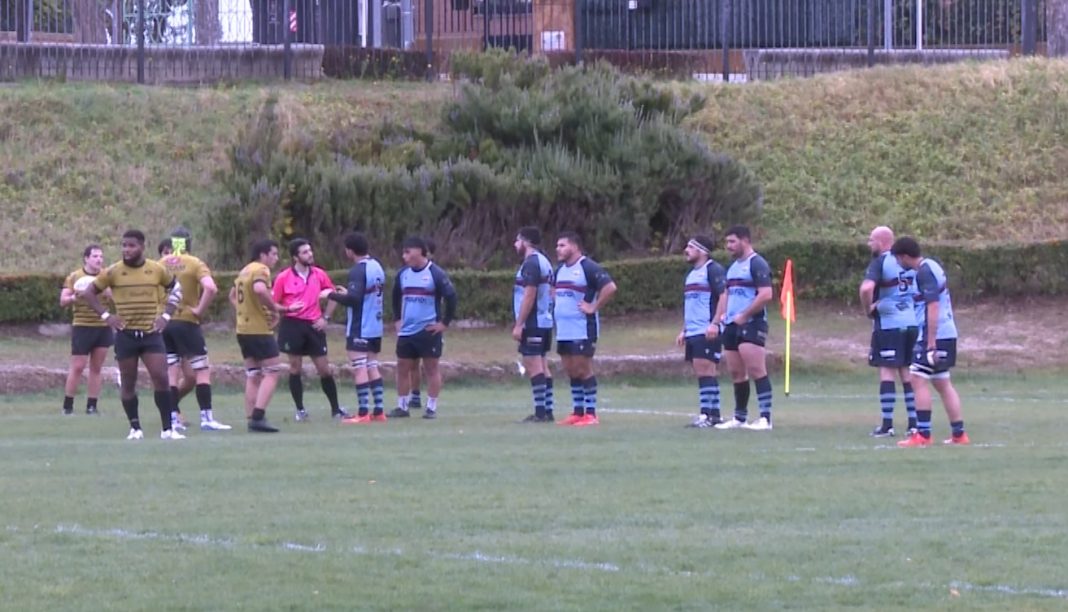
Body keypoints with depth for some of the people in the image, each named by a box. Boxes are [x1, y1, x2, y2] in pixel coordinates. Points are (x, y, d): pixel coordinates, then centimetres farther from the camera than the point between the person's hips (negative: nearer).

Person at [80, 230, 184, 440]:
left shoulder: (157, 271, 1)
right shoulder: (113, 272, -3)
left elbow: (176, 289, 17)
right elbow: (89, 293, 5)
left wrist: (165, 315, 5)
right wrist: (105, 315, -5)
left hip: (151, 333, 0)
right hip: (125, 334, 0)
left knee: (161, 377, -10)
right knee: (128, 382, 4)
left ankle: (167, 429, -4)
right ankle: (135, 428, 15)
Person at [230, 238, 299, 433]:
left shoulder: (244, 271, 16)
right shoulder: (260, 270, -12)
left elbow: (233, 295, 28)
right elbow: (260, 289, -32)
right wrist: (274, 308, -21)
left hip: (243, 328, 9)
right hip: (259, 329, -9)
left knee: (253, 376, 12)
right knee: (272, 372, -6)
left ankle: (252, 419, 10)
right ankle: (258, 417, -15)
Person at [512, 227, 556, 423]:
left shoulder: (531, 263, -14)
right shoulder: (544, 261, 15)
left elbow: (529, 295, -20)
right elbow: (551, 293, 19)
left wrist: (519, 325, -19)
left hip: (533, 323, -10)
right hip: (545, 321, 10)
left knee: (533, 366, -9)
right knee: (542, 367, 11)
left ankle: (540, 412, -12)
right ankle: (547, 411, 11)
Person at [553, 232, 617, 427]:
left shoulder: (588, 268, -13)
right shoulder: (561, 270, 15)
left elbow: (610, 287, -22)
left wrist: (594, 307, -18)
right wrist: (556, 308, 18)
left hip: (583, 329, -9)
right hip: (563, 330, 9)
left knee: (583, 370, -7)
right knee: (571, 371, 11)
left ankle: (591, 414, -3)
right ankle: (577, 412, 17)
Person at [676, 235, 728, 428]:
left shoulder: (713, 270, -8)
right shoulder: (691, 273, 21)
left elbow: (723, 296, -16)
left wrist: (715, 323, -23)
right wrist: (684, 330, 23)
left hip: (708, 332, -9)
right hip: (693, 332, 9)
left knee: (705, 370, -13)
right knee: (701, 373, 8)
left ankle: (708, 415, -15)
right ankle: (713, 414, 11)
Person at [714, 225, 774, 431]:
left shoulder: (757, 264, -9)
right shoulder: (733, 266, 19)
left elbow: (766, 295, -18)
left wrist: (743, 315, -17)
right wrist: (724, 313, 10)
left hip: (751, 324, -9)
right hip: (732, 326, 9)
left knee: (756, 371, -13)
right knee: (736, 373, 11)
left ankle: (765, 418, -15)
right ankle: (739, 418, 18)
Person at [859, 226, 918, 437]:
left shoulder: (880, 263, -9)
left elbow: (866, 288, -25)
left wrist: (868, 308, -9)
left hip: (888, 323, -6)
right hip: (912, 323, 6)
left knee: (887, 372, -3)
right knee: (908, 373, 11)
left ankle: (887, 424, -6)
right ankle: (914, 423, 10)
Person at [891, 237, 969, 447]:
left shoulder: (925, 272, -15)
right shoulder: (931, 267, 14)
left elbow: (933, 307, -21)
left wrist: (931, 342, -22)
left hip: (934, 335, -10)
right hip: (948, 334, 10)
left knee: (919, 380, -8)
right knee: (943, 384, 13)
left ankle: (923, 434, -10)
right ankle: (959, 434, 13)